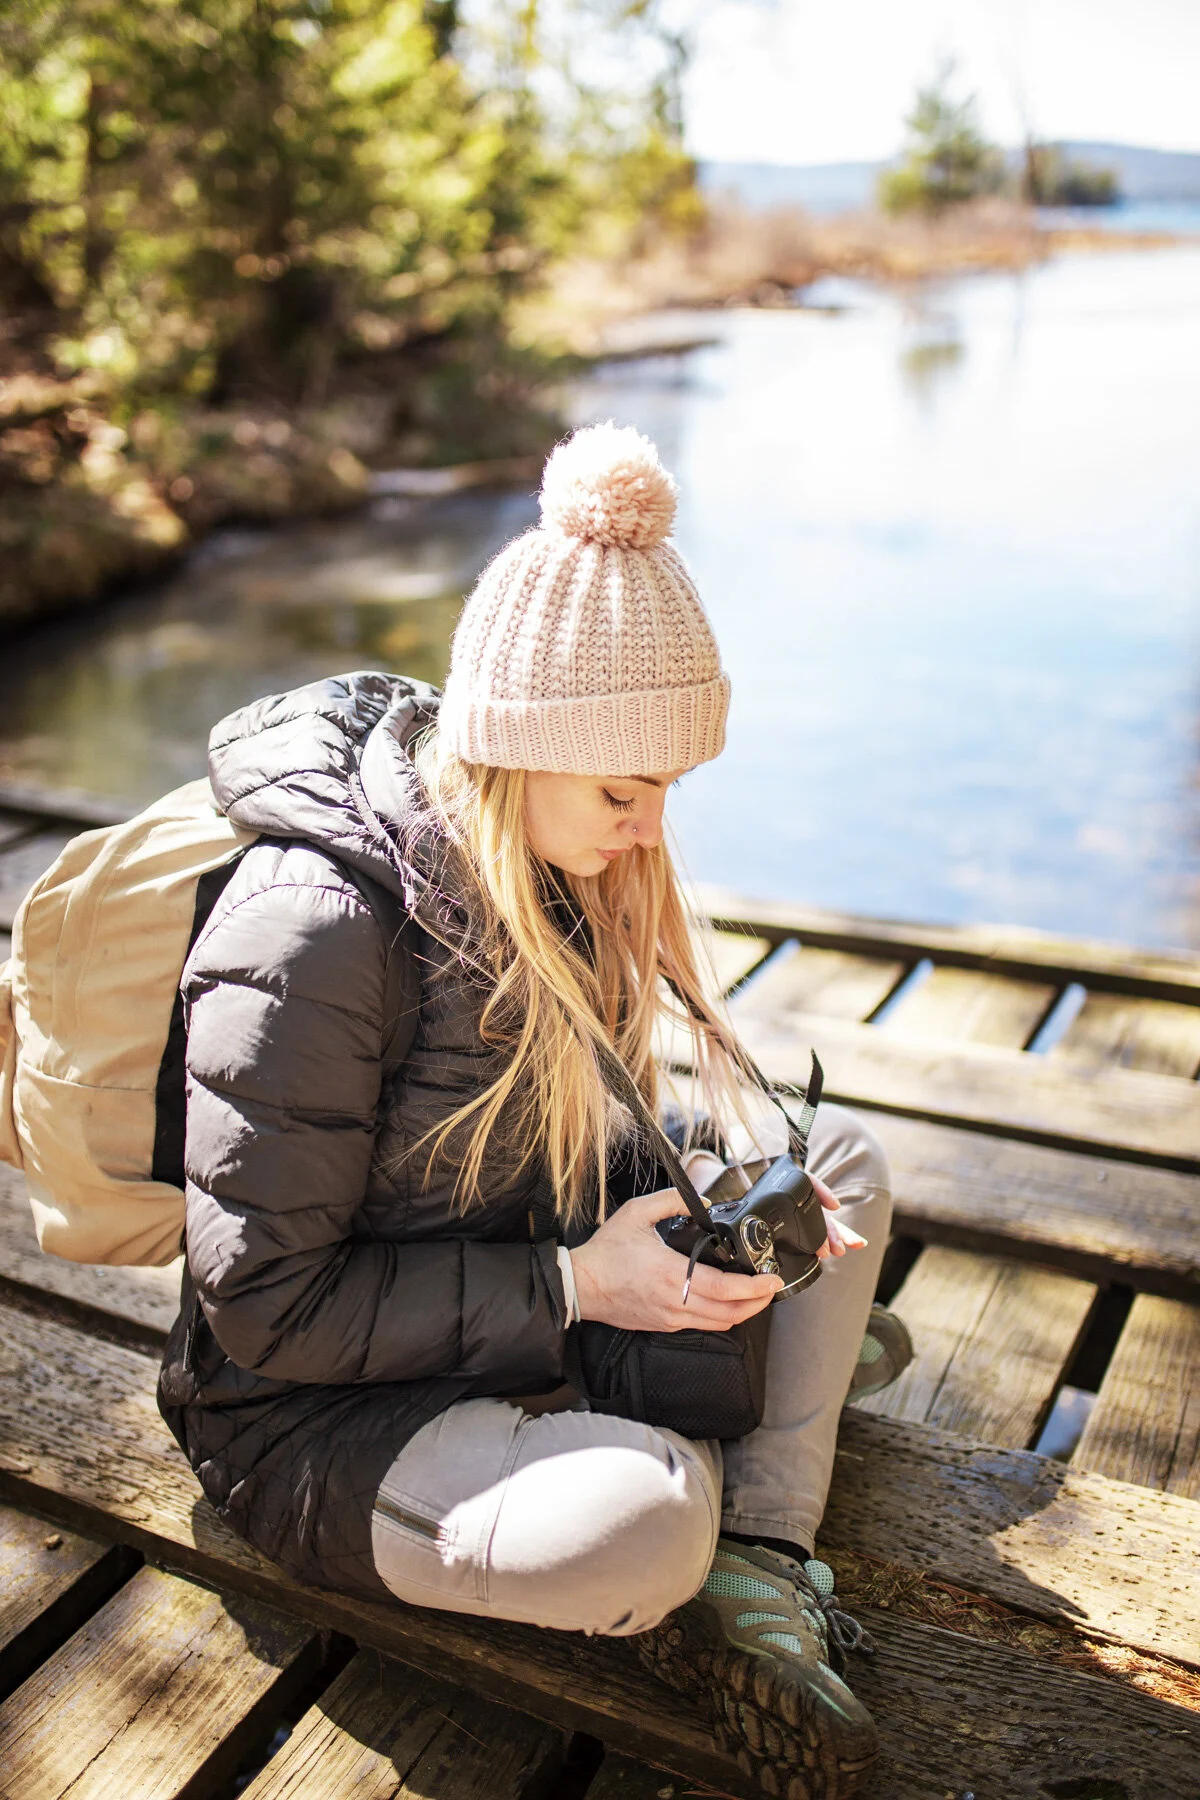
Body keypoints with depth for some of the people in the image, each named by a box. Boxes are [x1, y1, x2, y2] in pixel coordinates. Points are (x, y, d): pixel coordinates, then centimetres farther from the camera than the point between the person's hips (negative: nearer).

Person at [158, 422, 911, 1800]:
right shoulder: (310, 937, -29)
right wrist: (573, 1287, -25)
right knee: (650, 1516, -36)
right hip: (317, 1419, -8)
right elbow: (266, 1306, -23)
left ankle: (758, 1575, -9)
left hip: (538, 1300, 8)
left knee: (837, 1158, 2)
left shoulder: (538, 860, -4)